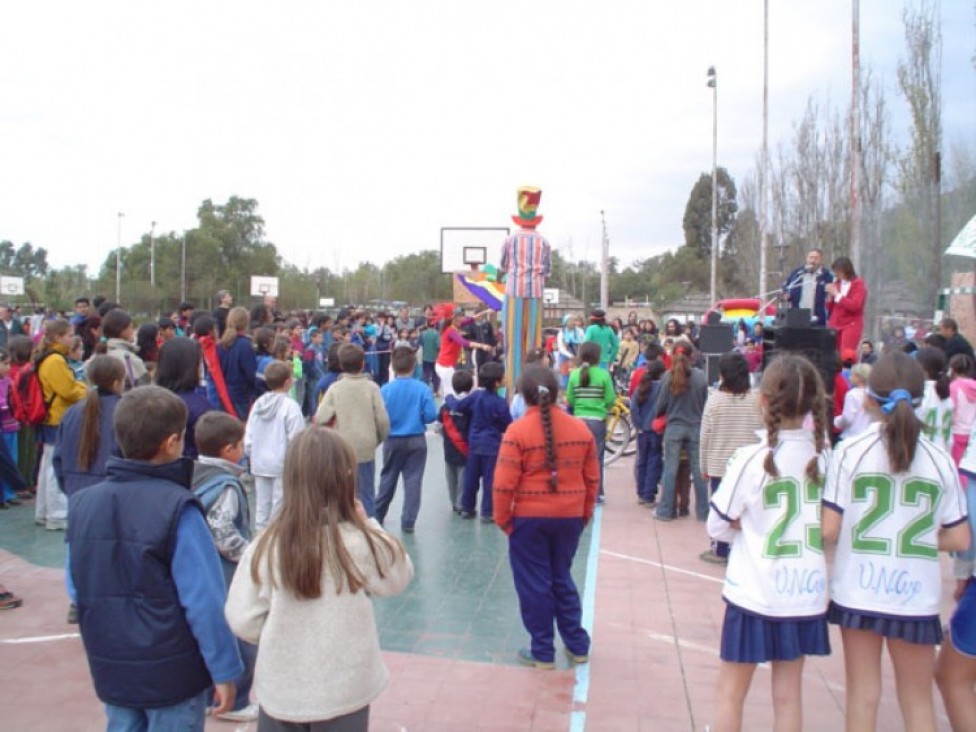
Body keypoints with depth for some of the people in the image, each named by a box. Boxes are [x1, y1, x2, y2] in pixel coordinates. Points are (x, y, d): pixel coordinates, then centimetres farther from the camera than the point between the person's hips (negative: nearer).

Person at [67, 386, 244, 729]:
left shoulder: (82, 502, -3)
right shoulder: (177, 508, -22)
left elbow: (78, 591, 6)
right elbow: (204, 600, -21)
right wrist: (223, 670, -12)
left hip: (111, 671, 5)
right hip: (172, 673, -5)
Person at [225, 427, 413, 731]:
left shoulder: (265, 546, -16)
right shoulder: (361, 543, -21)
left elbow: (243, 621, -9)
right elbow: (398, 578, -2)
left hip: (280, 692, 1)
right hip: (343, 692, -1)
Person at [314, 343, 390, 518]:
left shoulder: (335, 388, -5)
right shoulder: (371, 387, -6)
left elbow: (320, 419, -10)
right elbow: (382, 419, -8)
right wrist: (379, 439, 10)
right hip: (366, 448, 0)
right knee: (366, 494, 10)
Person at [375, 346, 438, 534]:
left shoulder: (385, 389, -12)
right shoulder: (423, 389, -12)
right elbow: (431, 416, -13)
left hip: (393, 440, 1)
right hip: (416, 440, -1)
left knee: (388, 478, 17)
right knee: (413, 480, 7)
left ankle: (377, 516, 32)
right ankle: (408, 522, 9)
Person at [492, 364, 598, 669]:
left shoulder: (517, 430, -14)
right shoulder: (580, 428, 0)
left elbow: (505, 483, -14)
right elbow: (592, 478, 5)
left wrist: (502, 518, -2)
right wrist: (586, 513, 17)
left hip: (530, 518, -4)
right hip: (570, 517, 5)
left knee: (534, 584, 8)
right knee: (562, 579, 19)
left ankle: (542, 652, 17)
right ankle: (578, 645, 24)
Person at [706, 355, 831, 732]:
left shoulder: (752, 459, -17)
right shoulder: (824, 455, -5)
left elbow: (718, 527, -8)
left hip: (754, 594, -4)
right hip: (806, 594, 4)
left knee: (731, 692, 12)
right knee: (788, 693, 16)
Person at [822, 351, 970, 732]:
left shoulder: (850, 451, -10)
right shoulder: (939, 459, -5)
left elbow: (829, 531, -11)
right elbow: (959, 540, -1)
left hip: (858, 591, -1)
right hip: (916, 596, 1)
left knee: (862, 694, 14)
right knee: (918, 698, 17)